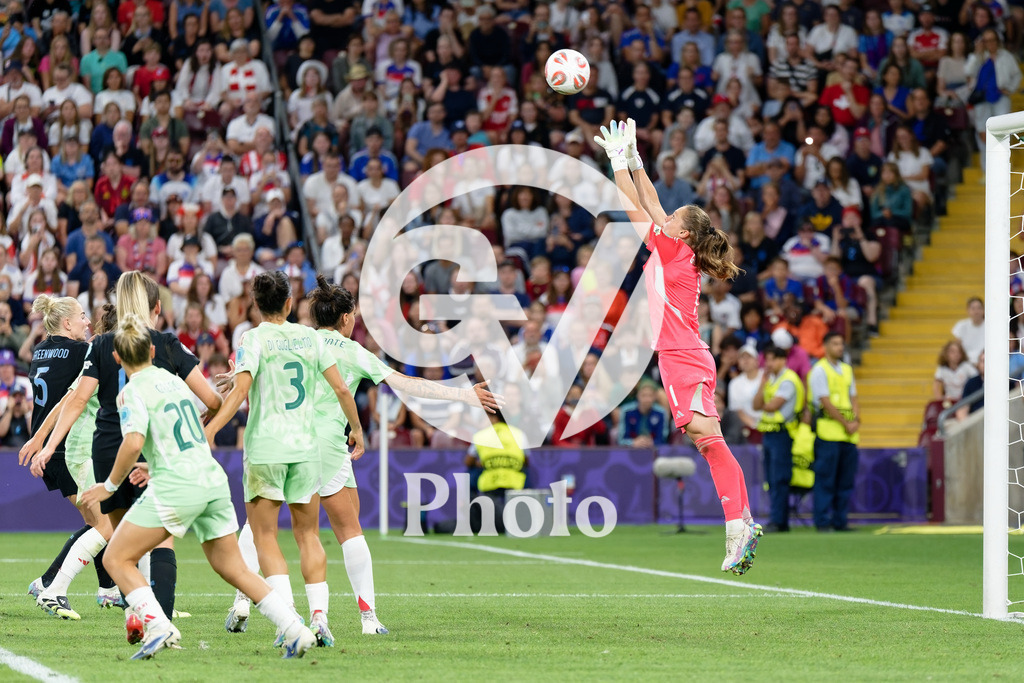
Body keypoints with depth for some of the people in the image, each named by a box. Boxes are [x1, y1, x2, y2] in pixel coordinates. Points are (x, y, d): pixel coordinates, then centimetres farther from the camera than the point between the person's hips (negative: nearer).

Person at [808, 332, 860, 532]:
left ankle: (840, 521, 12)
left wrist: (856, 420, -1)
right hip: (829, 431, -7)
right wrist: (846, 424, -12)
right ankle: (822, 521, -3)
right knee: (825, 480, -6)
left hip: (849, 432, 7)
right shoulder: (819, 370, -5)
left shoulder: (846, 369, 18)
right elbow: (826, 402, -11)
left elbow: (853, 398, 17)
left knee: (846, 480, 7)